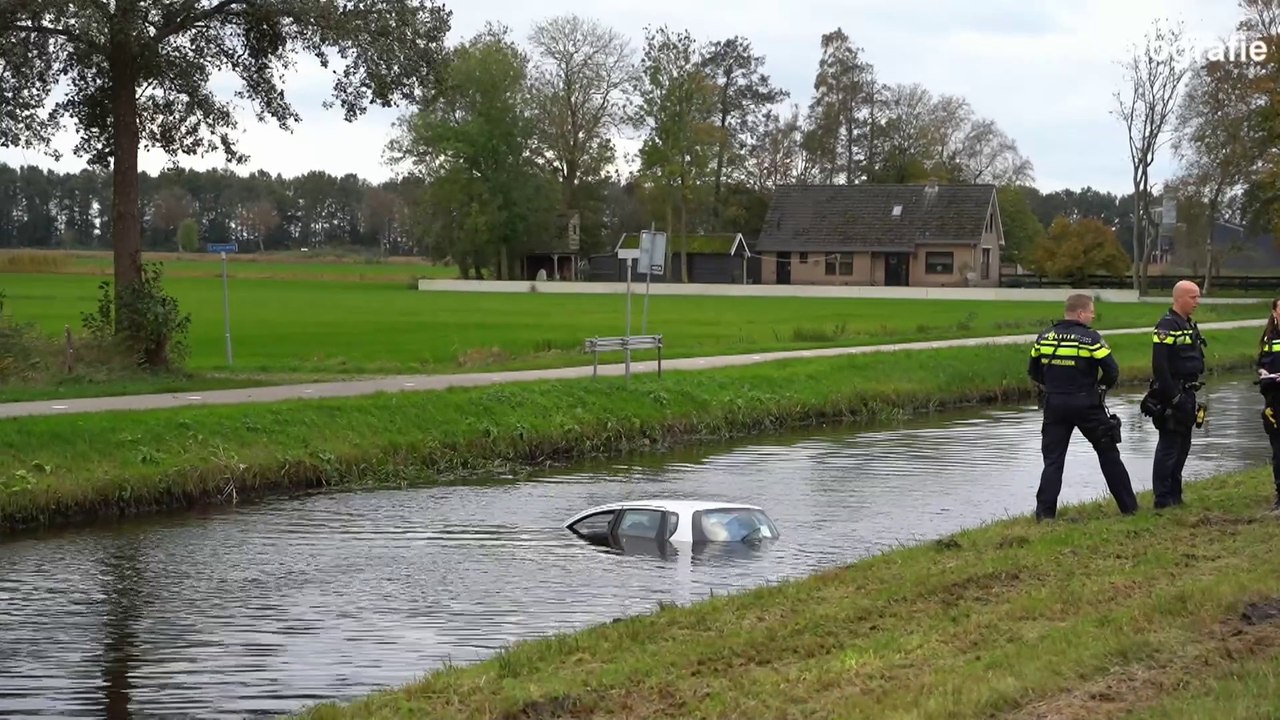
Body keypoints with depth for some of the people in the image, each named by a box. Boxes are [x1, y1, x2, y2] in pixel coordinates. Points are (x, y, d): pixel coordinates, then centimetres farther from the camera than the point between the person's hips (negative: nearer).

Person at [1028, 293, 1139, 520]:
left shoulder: (1044, 338, 3)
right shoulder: (1090, 338, -10)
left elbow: (1033, 372, 11)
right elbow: (1112, 371, -12)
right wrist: (1101, 387, 7)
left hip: (1054, 406, 3)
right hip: (1086, 405, -3)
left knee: (1053, 459, 7)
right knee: (1108, 454, 10)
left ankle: (1045, 512, -2)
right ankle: (1128, 506, 16)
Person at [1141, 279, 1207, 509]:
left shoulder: (1190, 325, 16)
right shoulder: (1166, 326, -15)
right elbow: (1159, 365, -21)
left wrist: (1191, 396, 19)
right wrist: (1173, 397, -22)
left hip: (1187, 396, 10)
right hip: (1171, 397, -10)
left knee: (1183, 445, 14)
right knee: (1169, 447, -6)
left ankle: (1175, 496, 22)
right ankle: (1163, 499, -2)